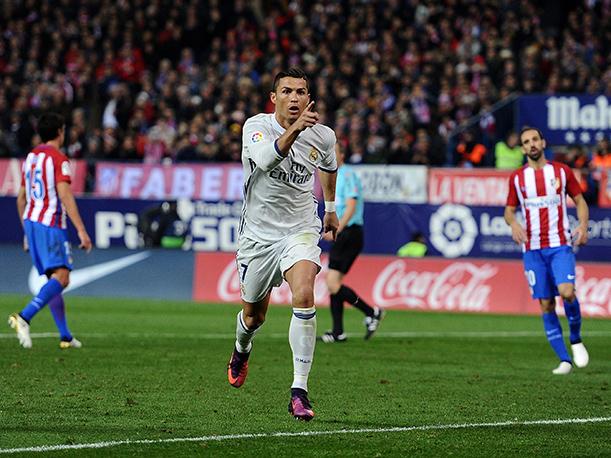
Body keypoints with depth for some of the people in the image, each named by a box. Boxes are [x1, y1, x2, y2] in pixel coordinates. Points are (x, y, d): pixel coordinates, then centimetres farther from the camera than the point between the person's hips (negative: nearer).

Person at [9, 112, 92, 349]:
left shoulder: (30, 158, 16)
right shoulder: (58, 159, -8)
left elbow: (21, 199, 21)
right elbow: (65, 196, -18)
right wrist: (81, 230, -19)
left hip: (31, 222, 9)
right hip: (51, 224, -9)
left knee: (54, 278, 14)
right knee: (60, 277, -15)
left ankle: (65, 336, 13)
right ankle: (23, 318, -32)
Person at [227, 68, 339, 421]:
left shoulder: (323, 136, -5)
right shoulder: (257, 126, -15)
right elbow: (265, 159, -38)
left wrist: (331, 207, 31)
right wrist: (293, 129, -54)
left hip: (300, 230, 0)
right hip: (258, 235, 0)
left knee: (304, 296, -27)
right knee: (254, 316, 15)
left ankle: (299, 391, -24)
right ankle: (242, 351, 54)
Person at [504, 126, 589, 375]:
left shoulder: (562, 171, 4)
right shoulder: (517, 178, 7)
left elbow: (580, 200, 11)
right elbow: (509, 209, 14)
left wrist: (583, 225, -7)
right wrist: (513, 223, -9)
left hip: (560, 245, -2)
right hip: (532, 249, 2)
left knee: (567, 292, -22)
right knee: (546, 304, -1)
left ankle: (576, 340, 3)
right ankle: (564, 360, 5)